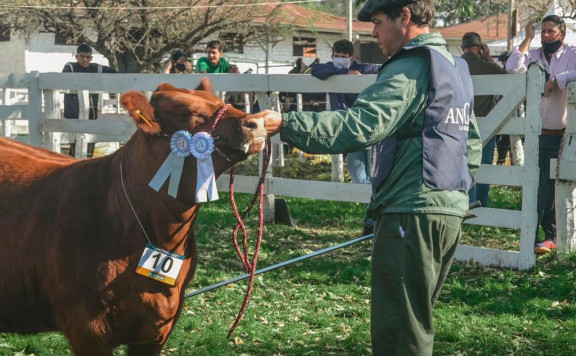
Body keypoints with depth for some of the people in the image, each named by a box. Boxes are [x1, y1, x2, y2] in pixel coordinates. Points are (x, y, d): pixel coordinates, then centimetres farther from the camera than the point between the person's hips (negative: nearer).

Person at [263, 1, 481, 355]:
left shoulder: (410, 69, -13)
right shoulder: (457, 67, 17)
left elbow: (360, 126, -26)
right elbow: (472, 146, 24)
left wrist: (286, 124, -28)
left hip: (413, 212, -10)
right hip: (452, 210, 10)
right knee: (417, 320, 19)